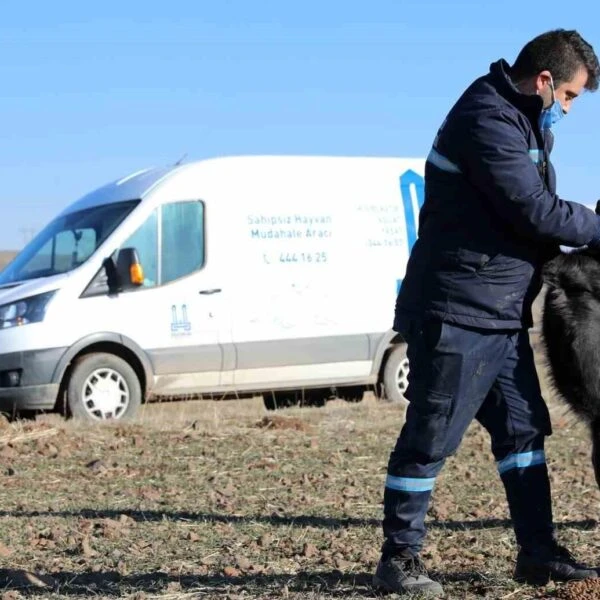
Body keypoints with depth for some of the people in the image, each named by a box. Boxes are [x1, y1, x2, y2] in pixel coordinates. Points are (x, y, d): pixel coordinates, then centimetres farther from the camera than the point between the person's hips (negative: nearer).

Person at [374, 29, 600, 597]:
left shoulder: (521, 122, 17)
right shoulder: (487, 119, -17)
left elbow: (535, 206, 17)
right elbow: (534, 211, -20)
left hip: (501, 314, 10)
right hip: (457, 311, -10)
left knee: (524, 428, 12)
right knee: (431, 436, -3)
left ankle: (537, 552, 19)